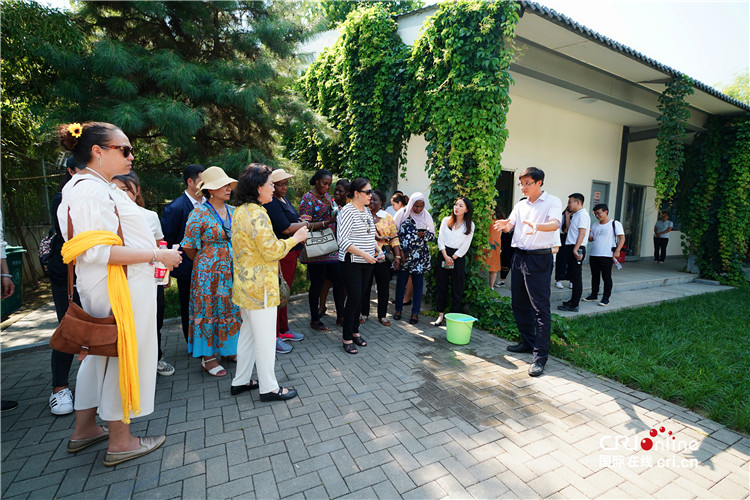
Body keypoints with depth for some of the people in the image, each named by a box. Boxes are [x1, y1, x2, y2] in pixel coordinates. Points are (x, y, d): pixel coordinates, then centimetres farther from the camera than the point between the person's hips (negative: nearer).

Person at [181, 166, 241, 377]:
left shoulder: (233, 212, 6)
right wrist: (204, 263, 8)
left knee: (232, 309, 11)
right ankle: (208, 357, 18)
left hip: (232, 271, 5)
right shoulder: (200, 214, -10)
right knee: (208, 311, 5)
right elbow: (189, 247, -4)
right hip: (208, 272, -5)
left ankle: (229, 349, 27)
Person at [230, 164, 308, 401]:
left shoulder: (240, 211, 11)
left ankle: (241, 381, 34)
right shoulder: (256, 213, -20)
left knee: (248, 334, 21)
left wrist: (288, 240, 13)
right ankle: (269, 388, 17)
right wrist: (295, 238, -10)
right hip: (260, 287, -10)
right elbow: (271, 251, -23)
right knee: (265, 338, 3)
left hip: (246, 285, 10)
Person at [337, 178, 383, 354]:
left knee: (359, 297, 14)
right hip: (352, 263, -7)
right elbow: (343, 240, -19)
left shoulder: (367, 211, 13)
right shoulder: (347, 211, -12)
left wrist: (378, 250, 5)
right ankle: (347, 339, 7)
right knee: (354, 299, -6)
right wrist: (364, 254, -22)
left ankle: (355, 331, 27)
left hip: (367, 263, 7)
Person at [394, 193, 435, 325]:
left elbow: (433, 236, 9)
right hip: (404, 254, -1)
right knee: (400, 282, 7)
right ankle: (398, 309, 22)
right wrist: (400, 251, -6)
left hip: (420, 257, 1)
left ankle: (415, 312, 14)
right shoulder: (402, 213, -1)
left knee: (418, 284, 4)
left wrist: (424, 234, -14)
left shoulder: (426, 216, 4)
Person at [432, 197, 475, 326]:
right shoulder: (446, 220, 5)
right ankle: (441, 315, 14)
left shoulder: (469, 225, 1)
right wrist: (446, 256, -10)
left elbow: (465, 246, -3)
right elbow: (440, 239, 1)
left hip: (458, 257, -1)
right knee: (441, 286, 5)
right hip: (443, 255, 2)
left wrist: (452, 258, -8)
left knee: (457, 289, 1)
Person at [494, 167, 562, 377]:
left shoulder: (552, 202, -4)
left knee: (541, 307, -6)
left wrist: (537, 226, -43)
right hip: (519, 256, 7)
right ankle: (528, 342, 30)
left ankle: (540, 356, 0)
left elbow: (555, 224, -22)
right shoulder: (520, 205, 15)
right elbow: (509, 225, 3)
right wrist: (505, 225, -22)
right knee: (519, 303, 13)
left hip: (539, 259, -7)